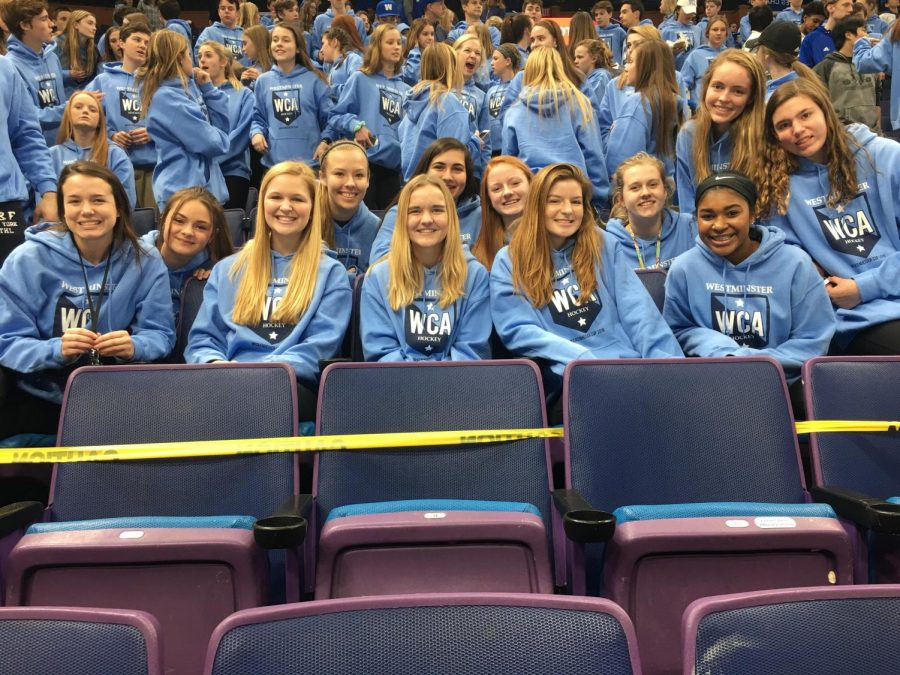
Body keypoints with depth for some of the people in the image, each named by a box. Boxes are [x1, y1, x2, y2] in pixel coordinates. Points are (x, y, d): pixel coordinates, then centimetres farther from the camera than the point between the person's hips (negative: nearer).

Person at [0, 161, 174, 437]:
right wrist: (57, 350, -28)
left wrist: (133, 347, -26)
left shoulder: (145, 262, -1)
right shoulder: (28, 259, -6)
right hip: (39, 399, -2)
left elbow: (159, 334, -2)